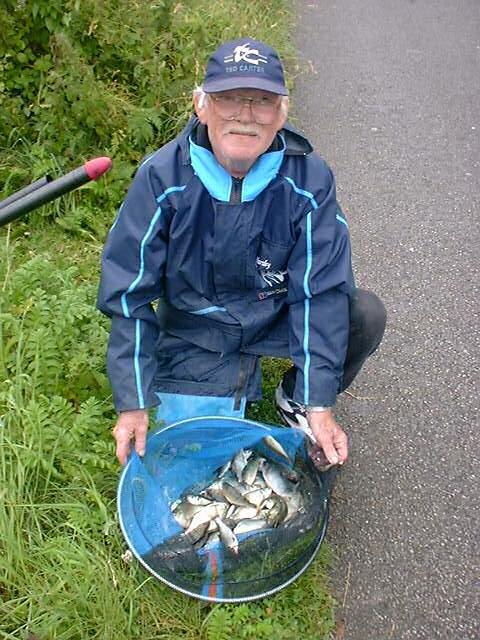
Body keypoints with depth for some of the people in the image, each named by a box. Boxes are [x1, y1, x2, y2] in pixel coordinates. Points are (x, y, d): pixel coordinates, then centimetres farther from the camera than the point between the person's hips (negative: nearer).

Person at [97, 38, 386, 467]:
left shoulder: (308, 179, -19)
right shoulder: (162, 178, -21)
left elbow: (320, 291, -19)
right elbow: (128, 294, -17)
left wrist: (320, 404, -24)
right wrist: (133, 405, -19)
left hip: (275, 316, 1)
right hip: (193, 330, -1)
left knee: (366, 315, -23)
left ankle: (297, 398, 7)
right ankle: (242, 373, 20)